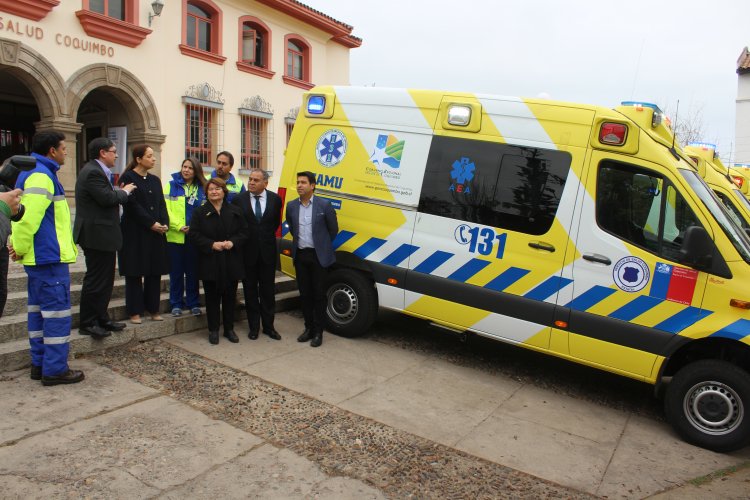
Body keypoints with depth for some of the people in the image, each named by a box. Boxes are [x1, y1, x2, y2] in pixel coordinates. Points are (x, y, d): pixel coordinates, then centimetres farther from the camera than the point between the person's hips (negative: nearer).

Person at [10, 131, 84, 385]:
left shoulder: (32, 172, 17)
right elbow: (29, 216, -24)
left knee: (39, 309, 13)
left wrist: (20, 246, 12)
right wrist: (20, 248, -12)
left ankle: (40, 364, 21)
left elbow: (24, 213, 19)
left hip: (39, 256, 10)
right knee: (57, 311, -5)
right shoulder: (41, 176, -16)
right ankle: (55, 369, 1)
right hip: (49, 256, -10)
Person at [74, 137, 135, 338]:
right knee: (95, 280, -3)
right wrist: (125, 191, -9)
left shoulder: (97, 171, 16)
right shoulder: (93, 172, -17)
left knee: (105, 280, 16)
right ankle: (87, 324, 7)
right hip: (97, 235, -11)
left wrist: (119, 192, 4)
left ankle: (101, 319, 25)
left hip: (101, 235, 11)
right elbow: (107, 198, -24)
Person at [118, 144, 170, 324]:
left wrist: (164, 224, -6)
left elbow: (162, 204, 9)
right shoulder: (128, 178, -5)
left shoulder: (155, 180, 14)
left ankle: (153, 308, 16)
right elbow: (132, 205, -13)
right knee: (135, 272, 1)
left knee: (155, 271, 6)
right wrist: (152, 223, -16)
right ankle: (135, 311, 9)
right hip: (135, 232, -6)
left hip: (156, 232, 6)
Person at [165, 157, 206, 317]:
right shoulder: (171, 185, 3)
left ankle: (193, 303, 19)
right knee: (176, 272, 6)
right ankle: (176, 304, 16)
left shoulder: (202, 188, 7)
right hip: (175, 236, -1)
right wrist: (179, 226, -16)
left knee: (193, 271, 9)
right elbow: (166, 209, -5)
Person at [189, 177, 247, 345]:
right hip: (210, 262, -1)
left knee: (230, 296, 8)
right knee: (212, 297, 5)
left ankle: (229, 329, 20)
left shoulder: (235, 211, 7)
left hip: (231, 261, 1)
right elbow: (193, 235, -4)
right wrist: (211, 244, -17)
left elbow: (244, 232, 5)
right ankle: (213, 330, 16)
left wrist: (233, 242, -13)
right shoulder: (200, 212, 3)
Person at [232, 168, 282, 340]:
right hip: (247, 252, -1)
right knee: (250, 290, 8)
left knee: (268, 290, 8)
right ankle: (254, 326, 19)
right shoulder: (239, 199, -5)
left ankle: (268, 326, 18)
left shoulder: (275, 199, -1)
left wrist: (268, 237, 9)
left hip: (268, 252, 1)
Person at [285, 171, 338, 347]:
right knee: (304, 293, 11)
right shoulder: (291, 206, 4)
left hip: (319, 256, -4)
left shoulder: (324, 205, -7)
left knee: (319, 294, 2)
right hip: (300, 255, 4)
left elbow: (333, 229, 3)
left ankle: (318, 332, 12)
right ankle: (309, 328, 24)